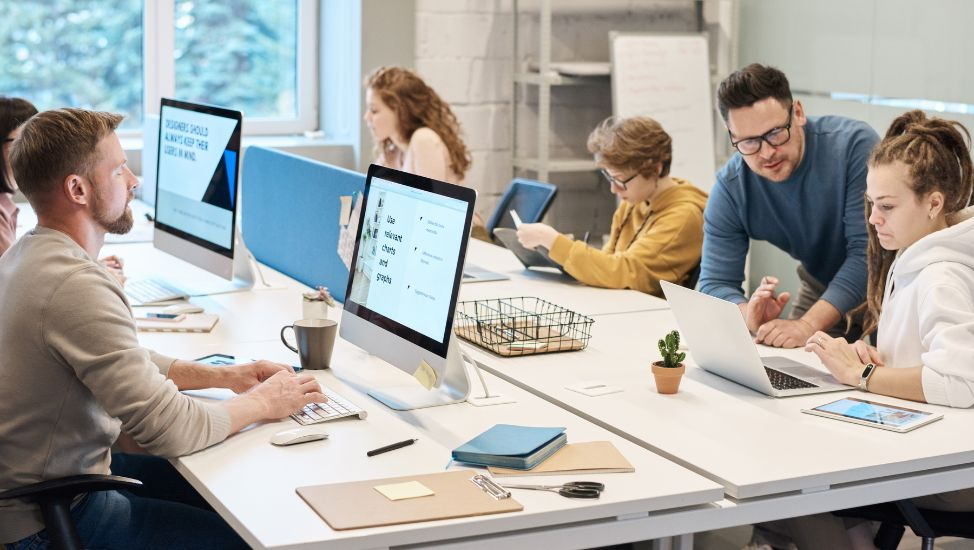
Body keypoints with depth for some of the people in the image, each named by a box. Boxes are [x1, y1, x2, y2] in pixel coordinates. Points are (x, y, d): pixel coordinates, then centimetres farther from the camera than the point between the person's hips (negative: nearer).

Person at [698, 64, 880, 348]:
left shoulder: (855, 145, -27)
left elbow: (868, 251, -30)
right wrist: (750, 317, -38)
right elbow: (715, 283, -14)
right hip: (821, 289, 4)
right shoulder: (729, 189, -15)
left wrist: (808, 325, -41)